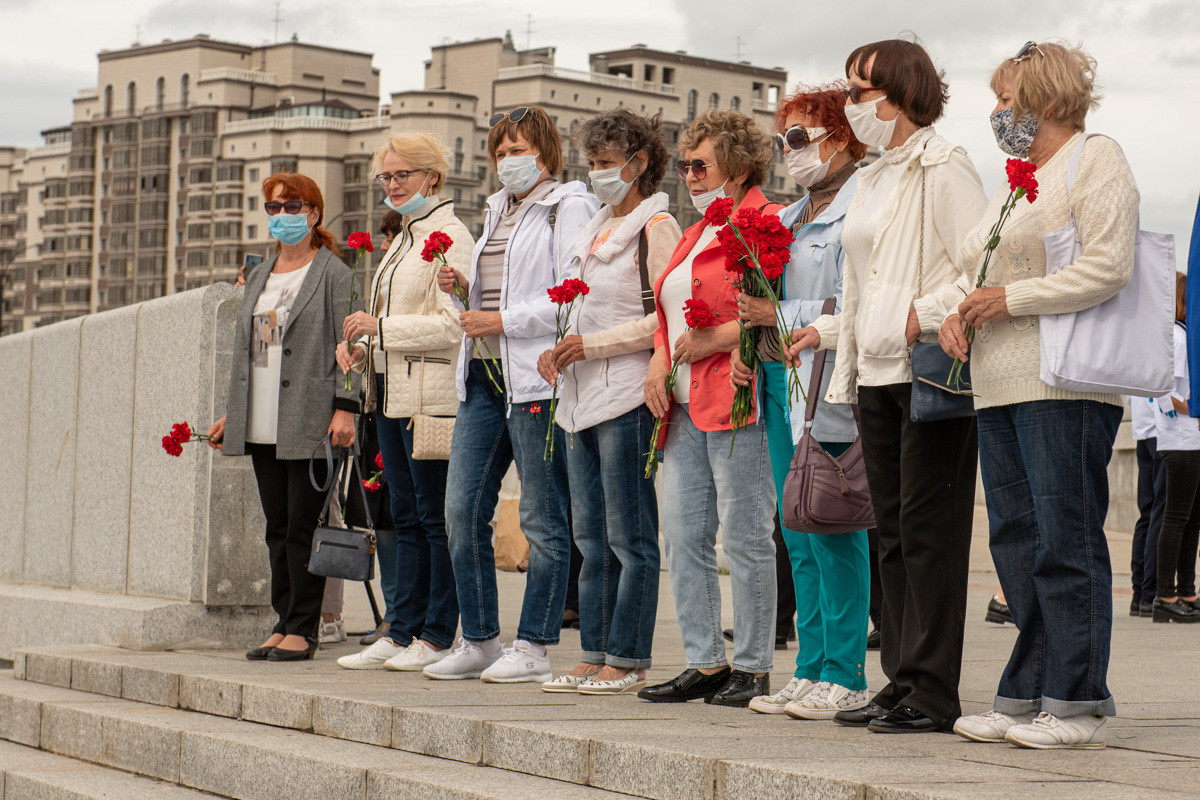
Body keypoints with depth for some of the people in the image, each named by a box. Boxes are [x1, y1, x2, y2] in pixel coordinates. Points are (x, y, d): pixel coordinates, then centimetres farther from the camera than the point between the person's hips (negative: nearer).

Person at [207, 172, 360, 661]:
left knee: (303, 526, -6)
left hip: (310, 422, -7)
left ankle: (303, 629, 0)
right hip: (263, 427, 7)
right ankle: (284, 624, 12)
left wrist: (345, 407, -15)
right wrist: (232, 413, 19)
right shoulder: (259, 278, 20)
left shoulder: (334, 275, -2)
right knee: (277, 528, 7)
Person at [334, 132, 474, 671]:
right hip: (392, 394, 9)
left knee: (435, 515, -5)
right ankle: (400, 632, 13)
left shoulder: (449, 237, -9)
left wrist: (379, 327, -16)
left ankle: (437, 637, -1)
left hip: (432, 397, -9)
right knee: (404, 515, 10)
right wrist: (358, 345, 7)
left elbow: (453, 323, -18)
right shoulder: (402, 240, 20)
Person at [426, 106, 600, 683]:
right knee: (462, 509, 3)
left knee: (542, 518, -2)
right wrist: (463, 289, 9)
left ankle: (533, 648, 3)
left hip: (537, 375, -8)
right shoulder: (499, 210, 22)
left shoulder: (569, 208, -4)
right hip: (485, 375, 8)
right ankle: (479, 641, 12)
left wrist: (501, 321, -15)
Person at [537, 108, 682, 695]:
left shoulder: (655, 226, -6)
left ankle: (628, 660, -2)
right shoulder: (597, 229, 20)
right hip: (583, 398, 9)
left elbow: (667, 318, -15)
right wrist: (559, 350, 8)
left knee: (629, 536, -5)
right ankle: (595, 655, 13)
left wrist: (592, 345, -16)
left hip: (626, 394, -9)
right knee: (591, 536, 9)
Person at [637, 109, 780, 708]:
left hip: (737, 400, -9)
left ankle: (752, 669, 2)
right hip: (686, 406, 9)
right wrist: (660, 360, 10)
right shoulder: (697, 233, 23)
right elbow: (671, 311, 28)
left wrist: (715, 339, -16)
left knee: (745, 536, -5)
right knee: (682, 533, 7)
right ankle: (705, 664, 14)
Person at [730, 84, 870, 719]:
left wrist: (780, 317, -13)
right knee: (798, 538, 9)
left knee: (831, 534, -8)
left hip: (828, 392, -9)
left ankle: (845, 677, -3)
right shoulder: (788, 218, 20)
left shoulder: (857, 212, -9)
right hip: (781, 387, 9)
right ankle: (810, 671, 14)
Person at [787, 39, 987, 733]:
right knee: (893, 533, 8)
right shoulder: (873, 180, 21)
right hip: (878, 373, 9)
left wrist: (920, 317, -21)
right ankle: (901, 682, 13)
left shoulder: (944, 168, -6)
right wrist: (829, 331, 20)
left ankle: (934, 693, -6)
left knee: (929, 530, -8)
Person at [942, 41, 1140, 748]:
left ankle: (1076, 704, -4)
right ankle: (1027, 697, 12)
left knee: (1065, 543, -8)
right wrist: (958, 311, 5)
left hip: (1065, 387, -9)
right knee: (1016, 541, 8)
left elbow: (1109, 267, -14)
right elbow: (972, 267, 28)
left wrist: (1011, 299, -13)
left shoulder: (1096, 160, -2)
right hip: (1000, 388, 9)